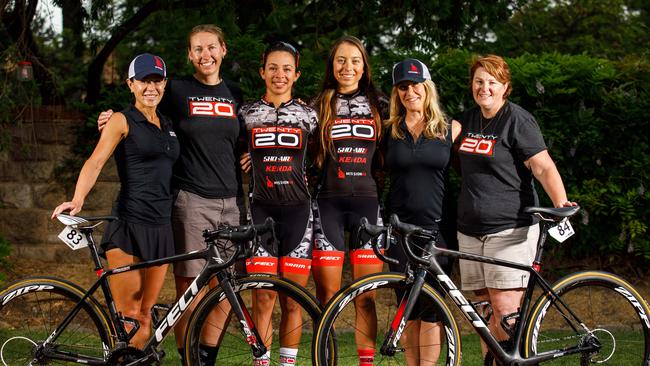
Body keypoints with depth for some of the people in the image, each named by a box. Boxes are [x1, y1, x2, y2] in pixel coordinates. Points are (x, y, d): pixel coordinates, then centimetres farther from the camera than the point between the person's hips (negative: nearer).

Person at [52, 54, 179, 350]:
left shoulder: (168, 125, 17)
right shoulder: (122, 121, -2)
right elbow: (96, 161, -16)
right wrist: (77, 200, -32)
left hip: (161, 228, 6)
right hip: (128, 225, -6)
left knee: (145, 315, 6)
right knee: (128, 314, -9)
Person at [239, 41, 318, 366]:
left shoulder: (308, 115, 7)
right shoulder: (247, 114, 7)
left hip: (297, 210, 1)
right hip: (261, 209, -1)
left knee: (292, 300, 1)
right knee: (264, 298, -8)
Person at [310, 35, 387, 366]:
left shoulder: (379, 105, 11)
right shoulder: (318, 106, 9)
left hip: (366, 202, 1)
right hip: (328, 204, -1)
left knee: (365, 298, -1)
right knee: (327, 295, -3)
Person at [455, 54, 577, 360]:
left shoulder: (518, 120, -6)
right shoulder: (468, 119, 14)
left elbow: (543, 166, -14)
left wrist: (560, 203, -28)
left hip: (510, 229, -6)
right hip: (471, 229, 6)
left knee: (506, 310, -12)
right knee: (487, 310, 6)